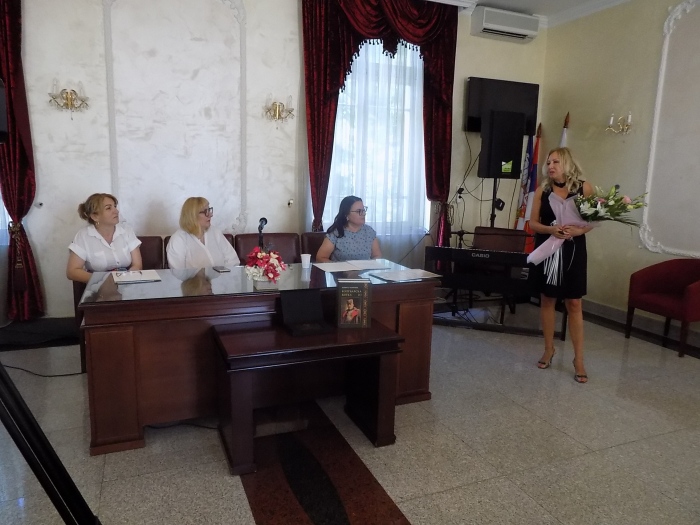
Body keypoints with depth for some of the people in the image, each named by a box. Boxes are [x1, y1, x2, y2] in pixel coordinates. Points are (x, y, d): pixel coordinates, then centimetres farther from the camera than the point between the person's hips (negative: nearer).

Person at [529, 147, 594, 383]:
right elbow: (533, 223, 2)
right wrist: (551, 229, -18)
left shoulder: (584, 187, -2)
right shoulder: (542, 189, 2)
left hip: (573, 251, -2)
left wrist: (579, 230, -18)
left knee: (574, 304, 0)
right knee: (547, 300, 10)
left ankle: (579, 359, 9)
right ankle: (548, 350, 26)